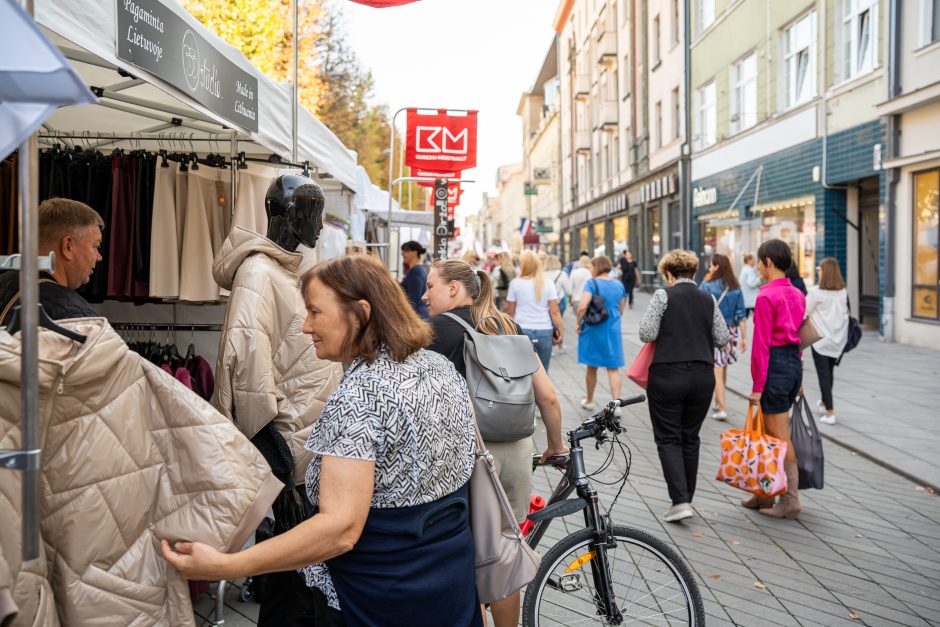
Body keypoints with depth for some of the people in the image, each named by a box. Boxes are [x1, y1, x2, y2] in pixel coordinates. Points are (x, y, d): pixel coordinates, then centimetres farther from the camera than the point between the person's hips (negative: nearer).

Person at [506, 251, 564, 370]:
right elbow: (555, 312, -3)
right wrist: (561, 331, 5)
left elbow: (510, 312, 4)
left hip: (522, 331, -1)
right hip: (545, 332, 1)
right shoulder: (548, 284, 2)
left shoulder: (515, 283, -1)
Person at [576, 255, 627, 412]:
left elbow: (582, 307, -23)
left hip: (593, 330, -3)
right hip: (613, 330, 3)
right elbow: (621, 310, 14)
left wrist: (579, 323, -8)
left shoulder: (592, 283, -12)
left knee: (592, 367, 12)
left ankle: (589, 401, 27)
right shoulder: (619, 285, 6)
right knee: (613, 368, 6)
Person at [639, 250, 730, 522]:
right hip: (702, 376, 4)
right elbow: (722, 338, 6)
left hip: (668, 375, -4)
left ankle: (680, 501, -7)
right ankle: (687, 498, 23)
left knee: (668, 438, 4)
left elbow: (646, 334, -11)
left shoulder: (663, 295, -6)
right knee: (691, 438, 15)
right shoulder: (708, 299, 7)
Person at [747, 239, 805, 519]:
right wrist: (798, 379, 21)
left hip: (775, 366, -9)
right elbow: (801, 336, 15)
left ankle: (790, 501, 10)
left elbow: (761, 344, -17)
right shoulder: (797, 295, 11)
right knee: (765, 431, 17)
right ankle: (765, 493, 25)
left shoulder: (766, 296, -16)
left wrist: (757, 386, -14)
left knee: (779, 437, 1)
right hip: (794, 362, 9)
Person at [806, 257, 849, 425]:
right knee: (830, 371, 21)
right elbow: (845, 313, 3)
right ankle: (824, 403, 40)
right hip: (838, 338, 5)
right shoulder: (843, 292, 0)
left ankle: (830, 413, -2)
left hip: (821, 338, -5)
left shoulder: (816, 292, -15)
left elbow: (804, 313, -9)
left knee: (823, 374, 1)